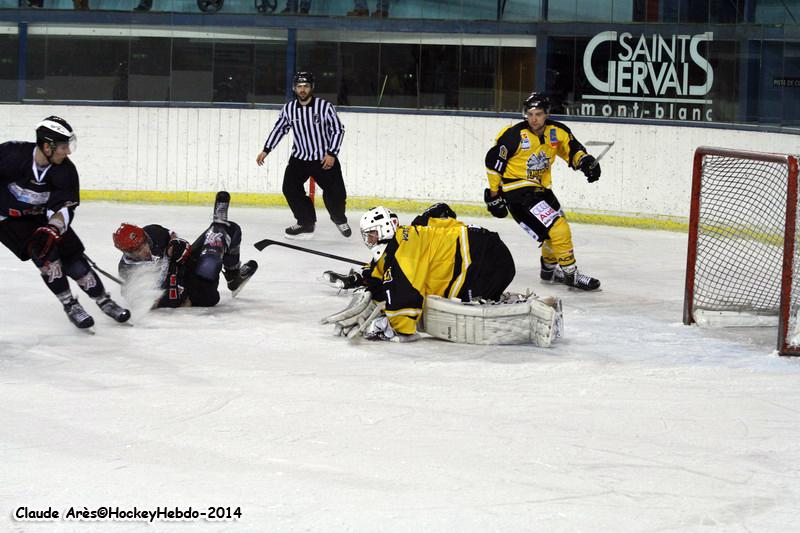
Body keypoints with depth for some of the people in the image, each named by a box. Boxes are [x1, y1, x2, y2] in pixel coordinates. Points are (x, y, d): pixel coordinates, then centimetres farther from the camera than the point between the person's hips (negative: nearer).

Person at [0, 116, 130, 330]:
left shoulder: (66, 170, -18)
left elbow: (64, 207, -17)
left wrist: (52, 229, -35)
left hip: (42, 216, 4)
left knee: (73, 257, -3)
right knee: (45, 252, -22)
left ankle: (104, 301, 17)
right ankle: (70, 306, -6)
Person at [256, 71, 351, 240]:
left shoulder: (324, 107, -13)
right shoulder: (289, 109, -2)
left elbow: (338, 130, -9)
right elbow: (279, 129, 10)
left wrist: (332, 154, -16)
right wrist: (266, 150, 7)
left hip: (325, 159, -3)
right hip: (299, 158, 3)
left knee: (335, 193, -8)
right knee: (290, 188, -12)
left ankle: (339, 219, 25)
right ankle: (306, 223, 4)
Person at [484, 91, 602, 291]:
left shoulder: (557, 132, -4)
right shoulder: (515, 135, -20)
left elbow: (572, 149, 11)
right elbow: (493, 161, -13)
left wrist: (585, 160, -12)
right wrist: (494, 195, -9)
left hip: (541, 188, 8)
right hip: (517, 190, -8)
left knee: (558, 228, 20)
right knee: (557, 228, -16)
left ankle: (550, 269, 43)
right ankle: (569, 273, -6)